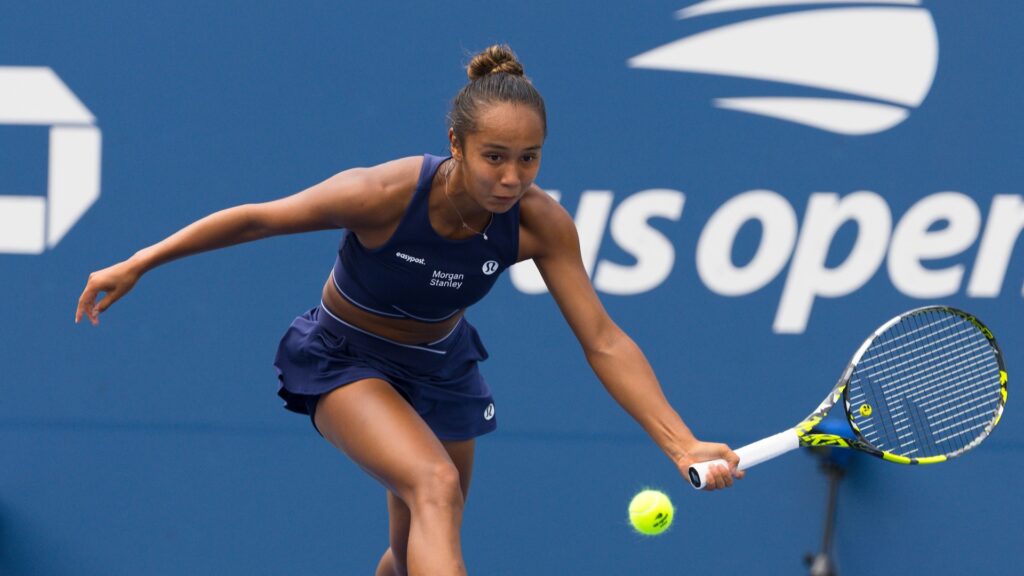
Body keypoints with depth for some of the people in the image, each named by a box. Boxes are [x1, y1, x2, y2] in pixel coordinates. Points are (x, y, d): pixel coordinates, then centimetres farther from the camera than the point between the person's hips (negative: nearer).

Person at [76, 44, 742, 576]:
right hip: (344, 358, -5)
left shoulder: (540, 225, -23)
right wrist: (137, 265, -15)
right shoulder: (384, 194, -32)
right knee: (436, 487, -31)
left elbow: (605, 342, -22)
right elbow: (257, 218, -20)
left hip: (438, 365, 5)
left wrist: (682, 444, -32)